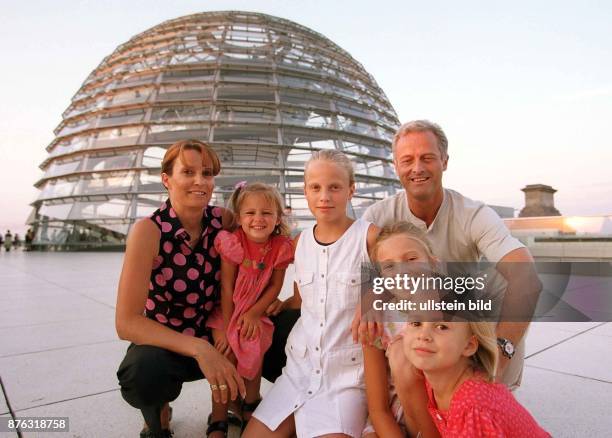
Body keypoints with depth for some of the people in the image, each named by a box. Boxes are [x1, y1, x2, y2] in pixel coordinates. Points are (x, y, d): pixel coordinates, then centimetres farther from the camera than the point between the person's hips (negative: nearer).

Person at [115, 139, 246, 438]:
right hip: (162, 343, -4)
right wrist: (198, 349, -36)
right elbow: (127, 323, -25)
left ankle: (225, 407, 14)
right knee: (145, 371, -35)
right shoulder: (149, 230, -21)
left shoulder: (223, 220, -11)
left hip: (214, 338, 4)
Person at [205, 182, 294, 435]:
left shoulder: (281, 247, -14)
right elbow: (227, 287, -16)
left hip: (256, 313, 2)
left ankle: (251, 407, 21)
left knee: (255, 354, -8)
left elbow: (275, 286, -6)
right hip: (227, 310, -2)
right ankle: (218, 421, 9)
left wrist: (254, 313, -17)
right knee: (226, 356, -9)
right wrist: (226, 328, -13)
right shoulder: (232, 243, -21)